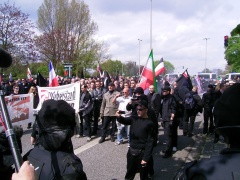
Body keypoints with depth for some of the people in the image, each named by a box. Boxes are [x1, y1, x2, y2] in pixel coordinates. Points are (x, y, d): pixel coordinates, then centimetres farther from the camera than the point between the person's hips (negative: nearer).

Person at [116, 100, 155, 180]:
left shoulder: (149, 123, -12)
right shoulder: (134, 118, 4)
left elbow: (150, 142, -13)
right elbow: (124, 121, -11)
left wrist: (146, 158, -16)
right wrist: (119, 117, -34)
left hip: (142, 153, -5)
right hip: (131, 151, 5)